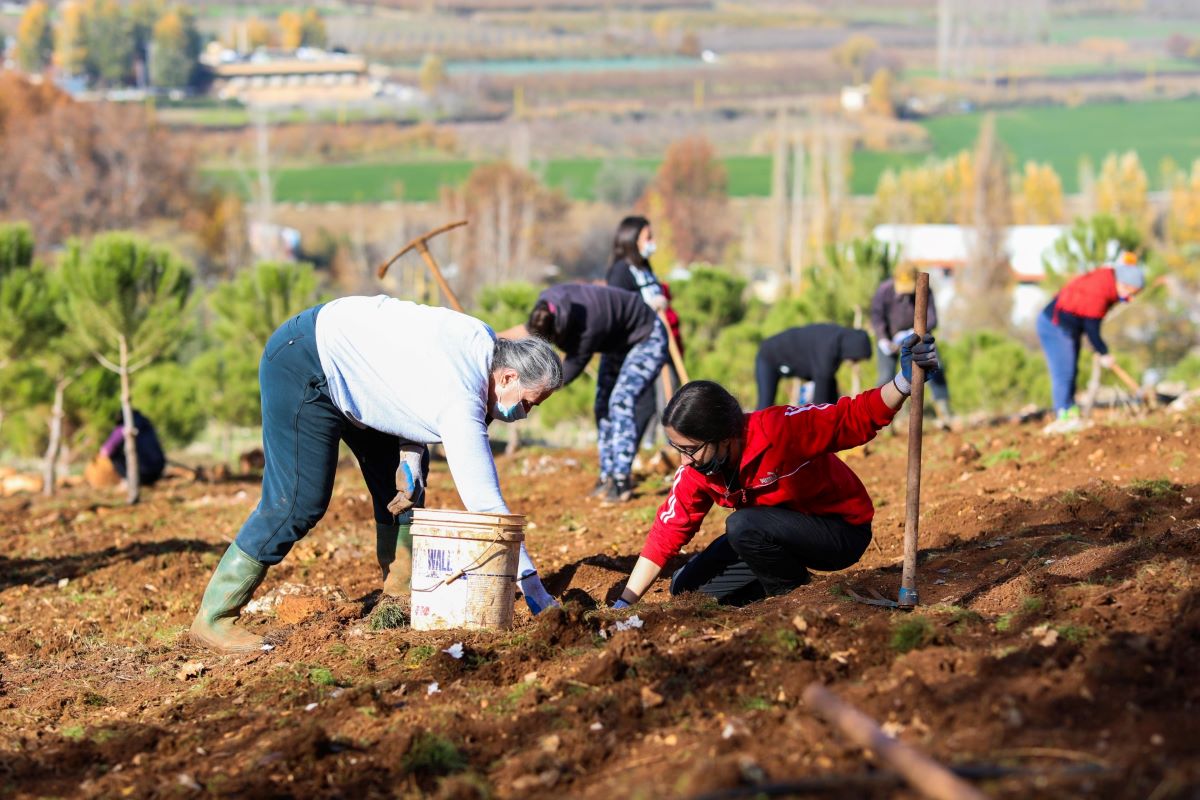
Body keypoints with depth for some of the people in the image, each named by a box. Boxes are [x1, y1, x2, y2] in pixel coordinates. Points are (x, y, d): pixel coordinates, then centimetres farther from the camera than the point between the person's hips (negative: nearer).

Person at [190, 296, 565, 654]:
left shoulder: (486, 343, -4)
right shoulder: (463, 406, -29)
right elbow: (487, 504, -27)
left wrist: (410, 457, -2)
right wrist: (537, 593, -22)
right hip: (302, 367, -10)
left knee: (400, 485, 8)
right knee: (301, 501, -12)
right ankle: (214, 618, -4)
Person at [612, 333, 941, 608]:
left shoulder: (779, 429, -31)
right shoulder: (695, 471, -12)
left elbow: (855, 419, -30)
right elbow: (667, 533, -8)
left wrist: (903, 382, -47)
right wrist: (625, 603, -12)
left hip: (842, 530, -7)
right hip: (781, 529, 7)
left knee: (743, 526, -33)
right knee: (686, 588, 1)